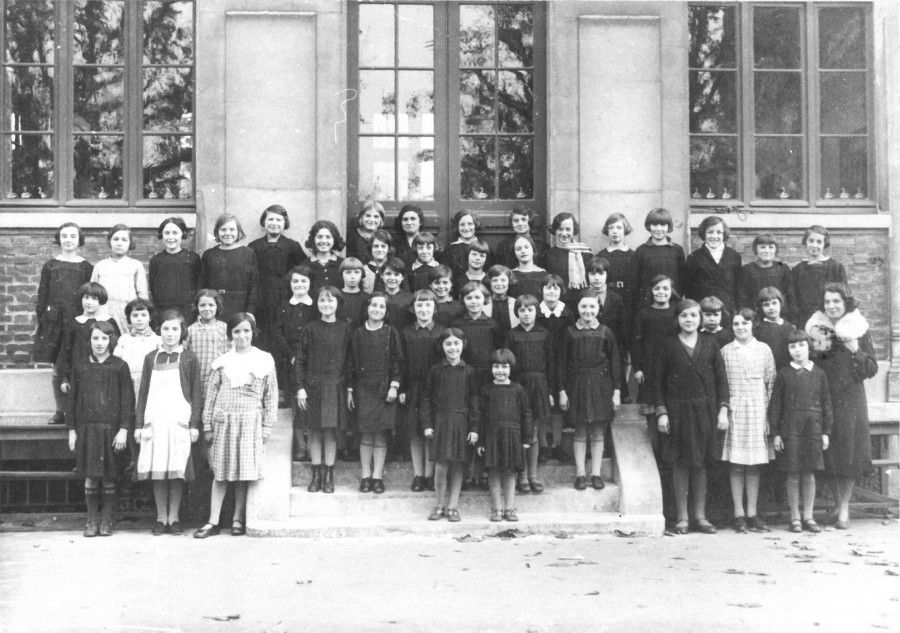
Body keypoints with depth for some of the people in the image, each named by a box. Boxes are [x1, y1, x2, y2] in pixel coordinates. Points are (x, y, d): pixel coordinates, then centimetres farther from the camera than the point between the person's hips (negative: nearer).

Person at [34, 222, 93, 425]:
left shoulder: (86, 267, 5)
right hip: (54, 322, 2)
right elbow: (42, 296, 10)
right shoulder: (50, 266, 9)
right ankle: (60, 411, 13)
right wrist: (40, 322, 4)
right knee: (57, 370, 4)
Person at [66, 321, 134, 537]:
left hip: (111, 428, -1)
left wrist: (124, 429, -8)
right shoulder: (80, 365, 6)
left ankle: (107, 520, 15)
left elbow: (127, 399, -1)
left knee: (109, 478, 3)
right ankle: (92, 520, 13)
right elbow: (73, 397, 9)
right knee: (90, 477, 1)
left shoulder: (119, 366, 1)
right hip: (86, 428, 1)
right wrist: (72, 429, 5)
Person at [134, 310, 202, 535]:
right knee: (156, 471, 1)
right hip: (154, 420, 2)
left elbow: (196, 394, 3)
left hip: (179, 420, -2)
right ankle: (161, 518, 10)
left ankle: (174, 517, 7)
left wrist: (194, 424, -4)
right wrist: (139, 424, 7)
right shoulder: (151, 358, 11)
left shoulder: (189, 359, 4)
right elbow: (143, 392, 12)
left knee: (176, 471, -2)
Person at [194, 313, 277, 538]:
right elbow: (210, 394, 8)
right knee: (220, 473, 1)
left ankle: (238, 520, 11)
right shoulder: (222, 362, 7)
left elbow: (271, 395, 6)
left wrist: (267, 426, 1)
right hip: (223, 421, 1)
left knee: (244, 473, 0)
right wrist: (207, 425, 4)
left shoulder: (265, 360, 5)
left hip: (250, 422, -1)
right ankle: (213, 522, 5)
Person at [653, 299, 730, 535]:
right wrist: (661, 412, -5)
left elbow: (721, 379, 7)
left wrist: (723, 409, -1)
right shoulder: (668, 345, 1)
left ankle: (700, 516, 15)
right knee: (681, 464, 1)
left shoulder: (710, 346, 6)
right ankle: (682, 518, 9)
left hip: (705, 411, 2)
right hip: (678, 411, -2)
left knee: (701, 465, 7)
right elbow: (658, 381, 1)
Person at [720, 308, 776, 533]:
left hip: (757, 411, 1)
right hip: (734, 412, -1)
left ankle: (752, 513, 10)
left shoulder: (764, 350, 7)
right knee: (735, 464, -1)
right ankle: (739, 514, 5)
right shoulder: (725, 351, 4)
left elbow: (771, 382, 9)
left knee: (754, 465, 4)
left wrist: (768, 408, 2)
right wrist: (723, 406, -4)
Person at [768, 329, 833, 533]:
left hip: (813, 429, 1)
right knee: (793, 476, 2)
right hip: (790, 430, -1)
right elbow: (775, 405, 2)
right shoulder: (784, 374, 1)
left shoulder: (819, 374, 5)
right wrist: (775, 433, -3)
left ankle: (808, 517, 14)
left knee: (809, 475, 5)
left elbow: (826, 404, 8)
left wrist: (826, 432, 3)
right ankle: (795, 518, 11)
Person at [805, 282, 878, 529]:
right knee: (830, 452, 1)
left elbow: (872, 369, 1)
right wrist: (816, 351, -9)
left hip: (851, 400, -1)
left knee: (849, 451, -3)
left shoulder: (858, 330, 2)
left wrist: (855, 350, -13)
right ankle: (841, 505, 13)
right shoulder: (816, 329, 6)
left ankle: (844, 507, 5)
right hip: (823, 399, 1)